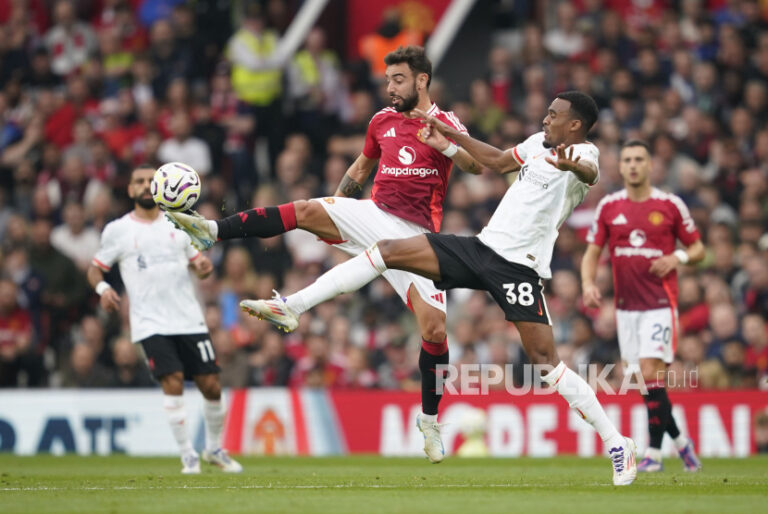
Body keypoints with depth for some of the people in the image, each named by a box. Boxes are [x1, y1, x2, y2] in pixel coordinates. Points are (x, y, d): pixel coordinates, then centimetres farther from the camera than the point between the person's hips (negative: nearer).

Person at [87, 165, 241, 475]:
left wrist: (203, 267, -5)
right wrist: (102, 288, -13)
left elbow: (196, 261, 20)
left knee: (211, 385, 0)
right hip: (151, 323, -3)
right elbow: (96, 268, 9)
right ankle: (188, 456, -7)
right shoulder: (117, 230, 4)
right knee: (173, 382, -17)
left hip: (189, 319, 3)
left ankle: (214, 449, 22)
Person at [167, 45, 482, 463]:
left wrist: (449, 144, -31)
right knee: (306, 211, -23)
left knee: (435, 327, -12)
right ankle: (212, 231, -31)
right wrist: (335, 207, 17)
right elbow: (361, 167, 28)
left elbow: (477, 167, -13)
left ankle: (429, 419, 6)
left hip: (417, 236, -3)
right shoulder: (382, 121, 12)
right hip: (375, 214, 3)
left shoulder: (445, 123, 0)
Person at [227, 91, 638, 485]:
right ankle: (292, 307, 1)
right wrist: (452, 137, 37)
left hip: (519, 267, -8)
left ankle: (616, 443, -3)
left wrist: (572, 166, -59)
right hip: (482, 247, 8)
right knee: (388, 251, -1)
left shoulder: (582, 152, -10)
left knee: (544, 359, -14)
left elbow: (589, 174, -36)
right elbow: (499, 161, 34)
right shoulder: (539, 142, 14)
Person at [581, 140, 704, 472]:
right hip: (626, 305, 4)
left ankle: (654, 451, -11)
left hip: (659, 303, -4)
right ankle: (679, 441, 20)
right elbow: (592, 253, 10)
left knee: (650, 373, -16)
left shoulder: (670, 205, -1)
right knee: (641, 378, 3)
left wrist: (678, 258, -15)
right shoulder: (608, 207, 6)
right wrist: (588, 284, -8)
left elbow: (698, 249, 7)